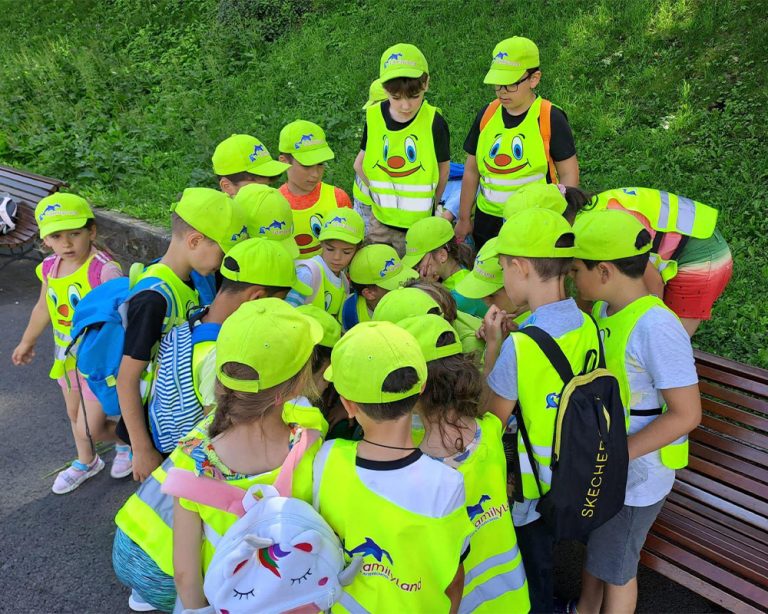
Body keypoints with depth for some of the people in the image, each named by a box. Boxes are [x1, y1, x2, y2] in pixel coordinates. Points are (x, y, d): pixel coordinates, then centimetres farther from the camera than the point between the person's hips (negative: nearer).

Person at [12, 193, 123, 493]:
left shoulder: (105, 270, -28)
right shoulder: (49, 268, -5)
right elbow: (43, 308, 13)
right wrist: (27, 342, 26)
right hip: (67, 356, 7)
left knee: (90, 429, 1)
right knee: (75, 414, 25)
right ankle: (86, 462, 51)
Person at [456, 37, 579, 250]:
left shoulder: (551, 119, -9)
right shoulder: (487, 115, 2)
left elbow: (569, 174, -5)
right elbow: (471, 170, 9)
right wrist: (464, 218, 11)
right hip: (487, 220, 4)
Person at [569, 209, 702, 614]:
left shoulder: (657, 328, -28)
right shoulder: (603, 308, -4)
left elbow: (686, 414, -24)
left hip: (635, 474, -7)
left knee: (616, 568, 16)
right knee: (595, 547, 27)